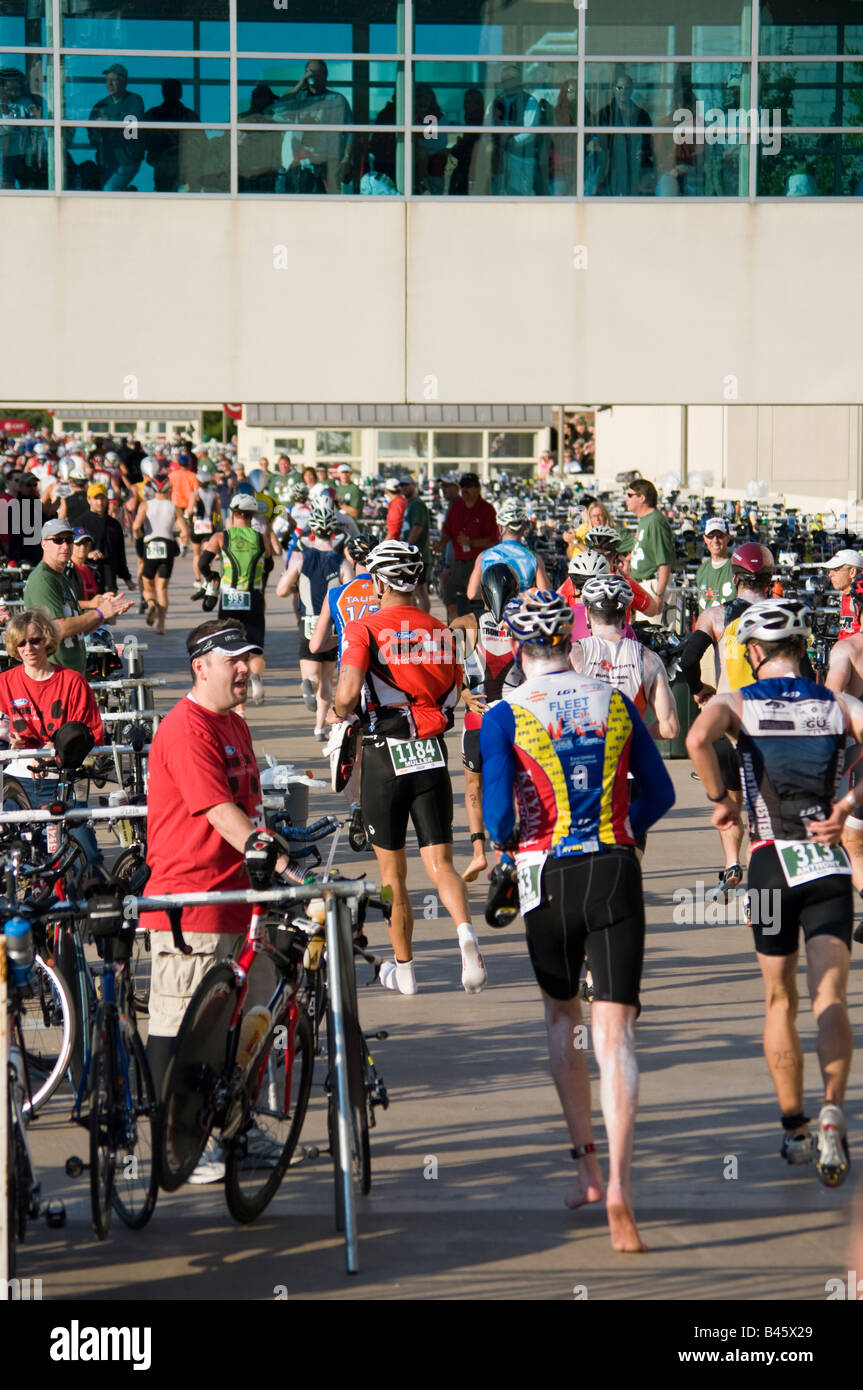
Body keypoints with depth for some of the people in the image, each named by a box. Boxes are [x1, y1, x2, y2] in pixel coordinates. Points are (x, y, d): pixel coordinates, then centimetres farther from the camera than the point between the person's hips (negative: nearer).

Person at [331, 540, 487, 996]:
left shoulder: (364, 630, -7)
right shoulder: (441, 632, 8)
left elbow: (348, 694, -20)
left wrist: (338, 713, 1)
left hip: (384, 755, -3)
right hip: (432, 753, 3)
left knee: (392, 871, 11)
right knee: (439, 862, 3)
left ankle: (403, 967, 21)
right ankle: (464, 930, -26)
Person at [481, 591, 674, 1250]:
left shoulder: (506, 715, -6)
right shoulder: (616, 702, 5)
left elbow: (499, 814, -14)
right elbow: (660, 793, 9)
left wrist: (506, 842, 8)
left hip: (549, 878, -1)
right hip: (617, 875, 1)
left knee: (562, 1019, 22)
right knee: (615, 1032, -4)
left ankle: (586, 1164, 24)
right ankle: (619, 1185, -19)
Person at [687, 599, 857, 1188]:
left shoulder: (737, 702, 1)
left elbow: (698, 738, -21)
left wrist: (720, 799, -7)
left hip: (772, 863, 0)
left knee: (781, 1002, 14)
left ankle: (794, 1129, 20)